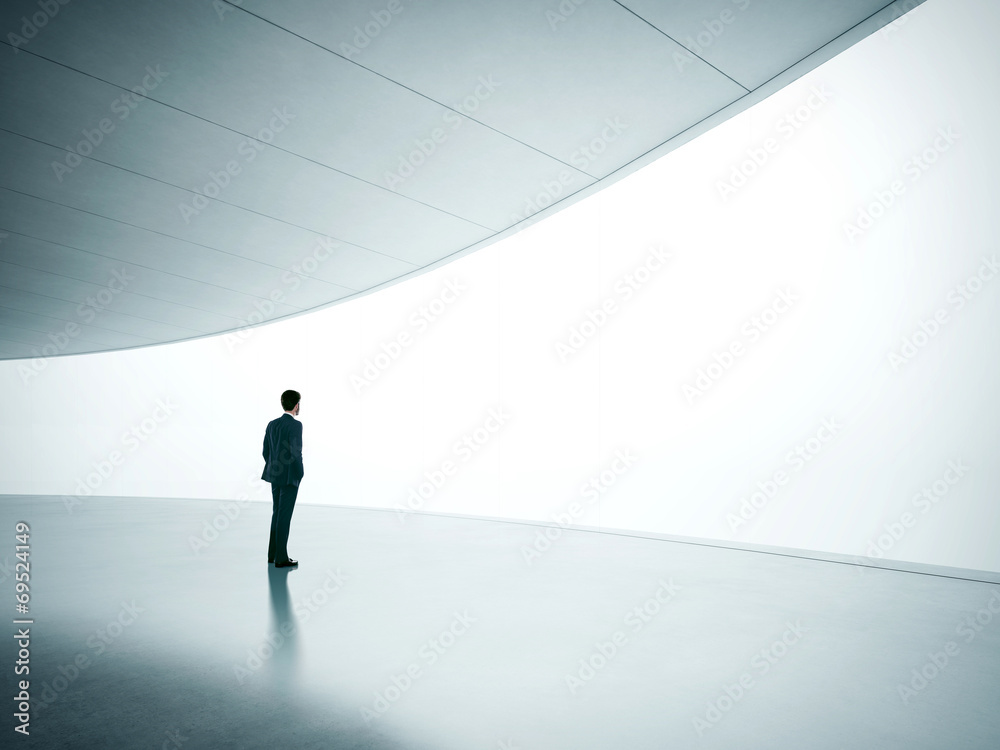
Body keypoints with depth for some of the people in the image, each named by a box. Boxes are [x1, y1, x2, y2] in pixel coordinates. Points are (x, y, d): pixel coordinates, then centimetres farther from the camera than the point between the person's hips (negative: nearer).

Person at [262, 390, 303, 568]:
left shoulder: (272, 424, 8)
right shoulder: (295, 425, -15)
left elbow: (266, 452, 11)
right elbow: (295, 453, -21)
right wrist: (300, 474, -9)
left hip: (275, 476, 8)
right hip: (290, 478, -8)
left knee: (277, 513, 17)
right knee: (284, 516, -2)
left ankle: (273, 554, 24)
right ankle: (281, 558, 4)